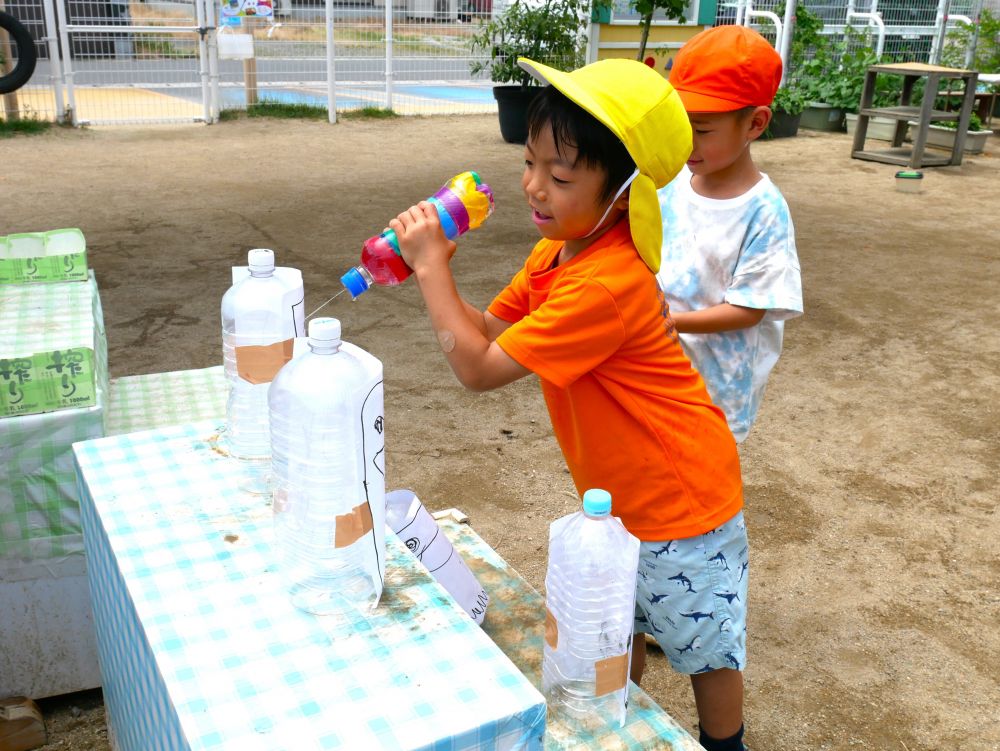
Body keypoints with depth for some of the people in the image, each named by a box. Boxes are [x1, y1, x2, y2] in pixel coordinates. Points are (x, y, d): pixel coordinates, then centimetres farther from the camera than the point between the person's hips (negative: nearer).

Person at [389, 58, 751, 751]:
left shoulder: (604, 284, -35)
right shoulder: (560, 249, -5)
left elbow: (480, 368, -31)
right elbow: (490, 328, 1)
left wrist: (433, 267, -24)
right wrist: (431, 271, -13)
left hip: (679, 500, -8)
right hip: (622, 493, 9)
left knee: (705, 647, 16)